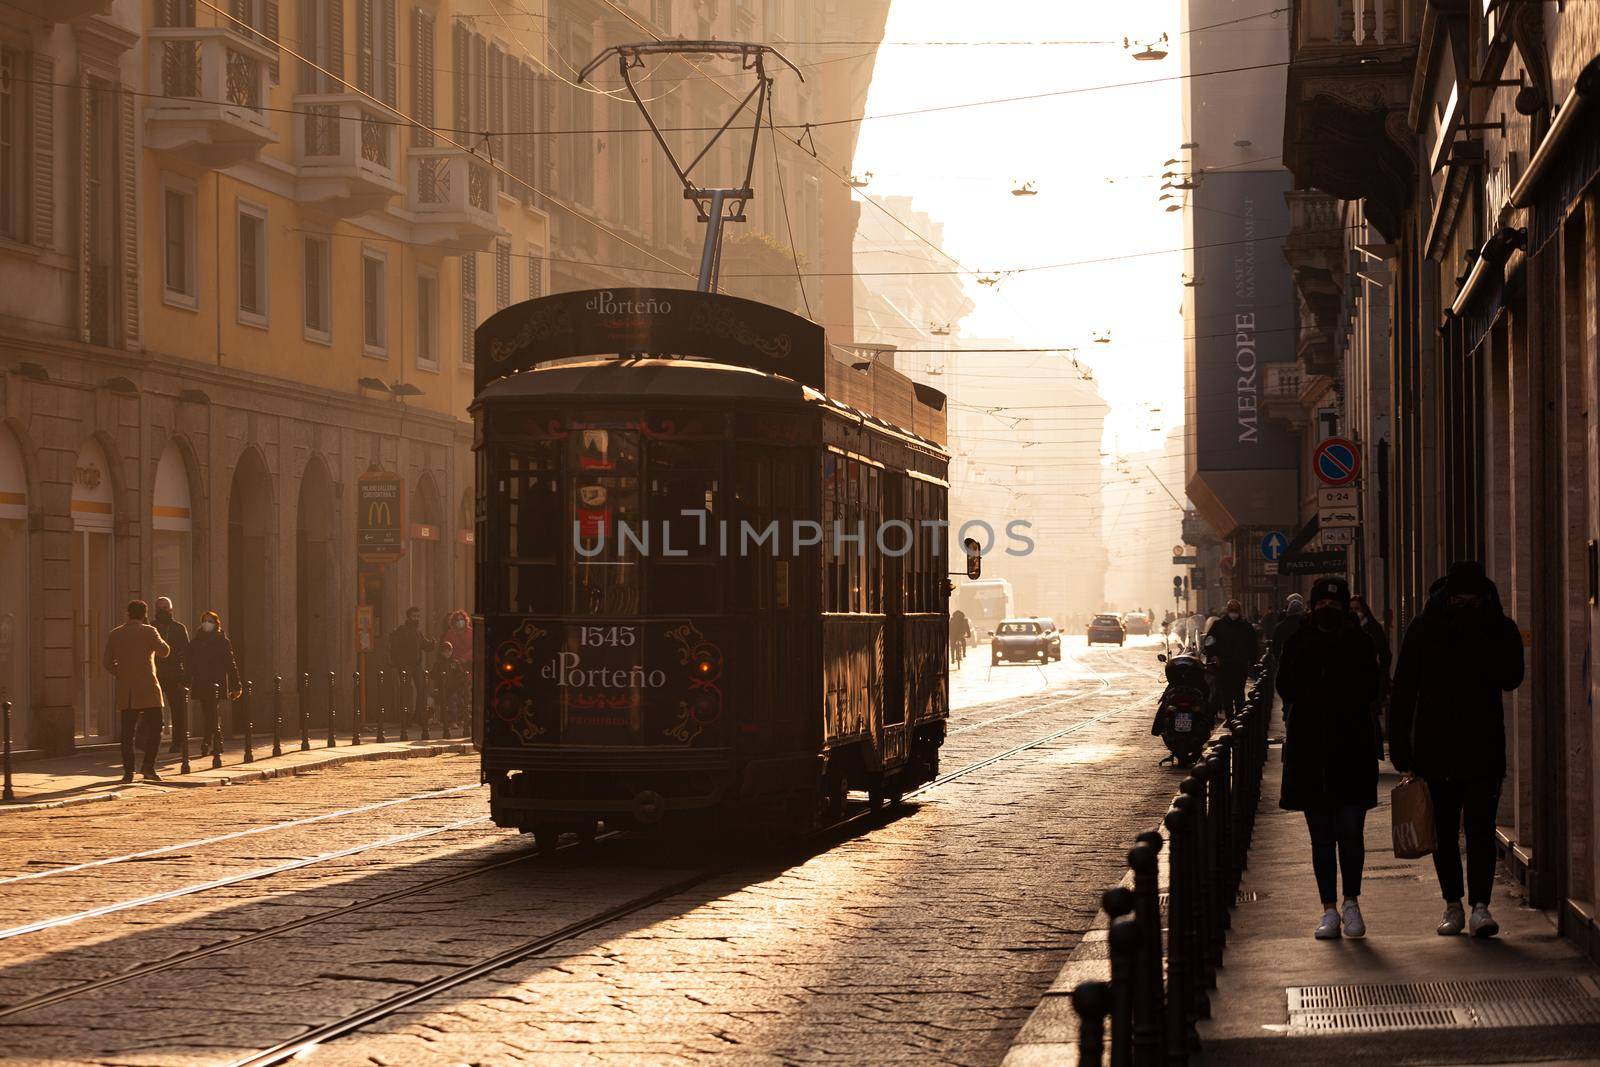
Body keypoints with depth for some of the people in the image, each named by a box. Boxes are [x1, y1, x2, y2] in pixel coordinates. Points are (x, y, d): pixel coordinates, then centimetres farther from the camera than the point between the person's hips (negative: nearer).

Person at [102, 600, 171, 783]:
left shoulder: (114, 635, 8)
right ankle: (149, 767, -9)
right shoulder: (148, 631, -4)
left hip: (125, 691, 3)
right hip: (148, 689, -3)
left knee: (128, 732, 4)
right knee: (154, 729, 2)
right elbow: (164, 651, -1)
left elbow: (107, 662, 7)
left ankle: (128, 771, 0)